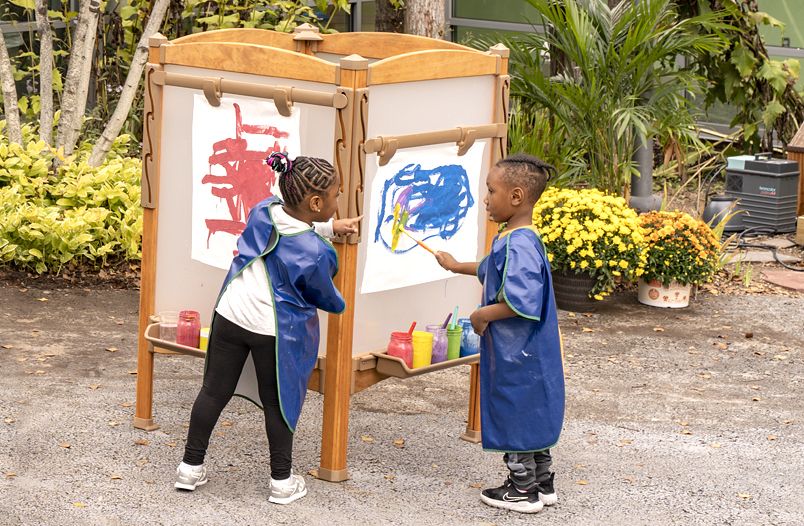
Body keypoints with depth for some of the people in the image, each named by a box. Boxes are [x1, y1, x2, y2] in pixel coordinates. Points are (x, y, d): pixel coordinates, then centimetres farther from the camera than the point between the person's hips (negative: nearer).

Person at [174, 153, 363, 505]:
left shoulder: (263, 211, -3)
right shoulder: (316, 253, -20)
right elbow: (324, 297, -2)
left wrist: (329, 227, 21)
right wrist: (339, 305, 20)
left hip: (231, 315, 5)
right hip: (277, 330, -5)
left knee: (214, 392, 14)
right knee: (278, 402, 11)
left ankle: (191, 467, 23)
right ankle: (282, 482, 21)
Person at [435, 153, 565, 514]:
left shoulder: (518, 244, -24)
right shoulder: (516, 240, 8)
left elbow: (522, 302, -32)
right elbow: (492, 269, 30)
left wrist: (483, 315, -19)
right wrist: (456, 266, 38)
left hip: (516, 353, -10)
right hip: (529, 351, 10)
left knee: (515, 415, 3)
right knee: (531, 415, 18)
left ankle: (523, 491, 14)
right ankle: (542, 484, 29)